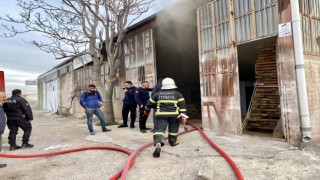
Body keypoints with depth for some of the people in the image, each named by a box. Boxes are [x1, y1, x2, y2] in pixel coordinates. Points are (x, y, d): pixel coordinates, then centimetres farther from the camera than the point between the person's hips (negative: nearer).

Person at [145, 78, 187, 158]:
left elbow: (149, 103, 19)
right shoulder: (178, 94, 9)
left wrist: (147, 110, 36)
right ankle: (173, 141, 39)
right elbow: (182, 105, 2)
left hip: (160, 115, -1)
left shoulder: (158, 94, 12)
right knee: (173, 129, 23)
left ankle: (158, 144, -30)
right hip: (174, 115, 1)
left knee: (159, 129, -8)